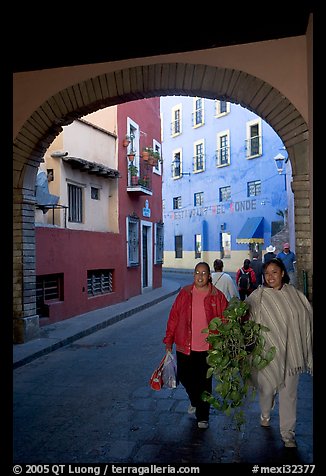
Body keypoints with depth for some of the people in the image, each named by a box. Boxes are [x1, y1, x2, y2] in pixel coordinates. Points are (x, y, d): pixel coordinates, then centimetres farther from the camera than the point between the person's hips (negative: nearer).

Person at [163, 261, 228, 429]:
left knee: (204, 382, 9)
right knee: (184, 377, 14)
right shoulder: (184, 293, -1)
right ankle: (195, 401, 46)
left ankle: (202, 417, 29)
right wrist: (169, 340, 1)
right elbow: (173, 317, 2)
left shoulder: (217, 296, -5)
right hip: (185, 346, 2)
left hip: (207, 348, -2)